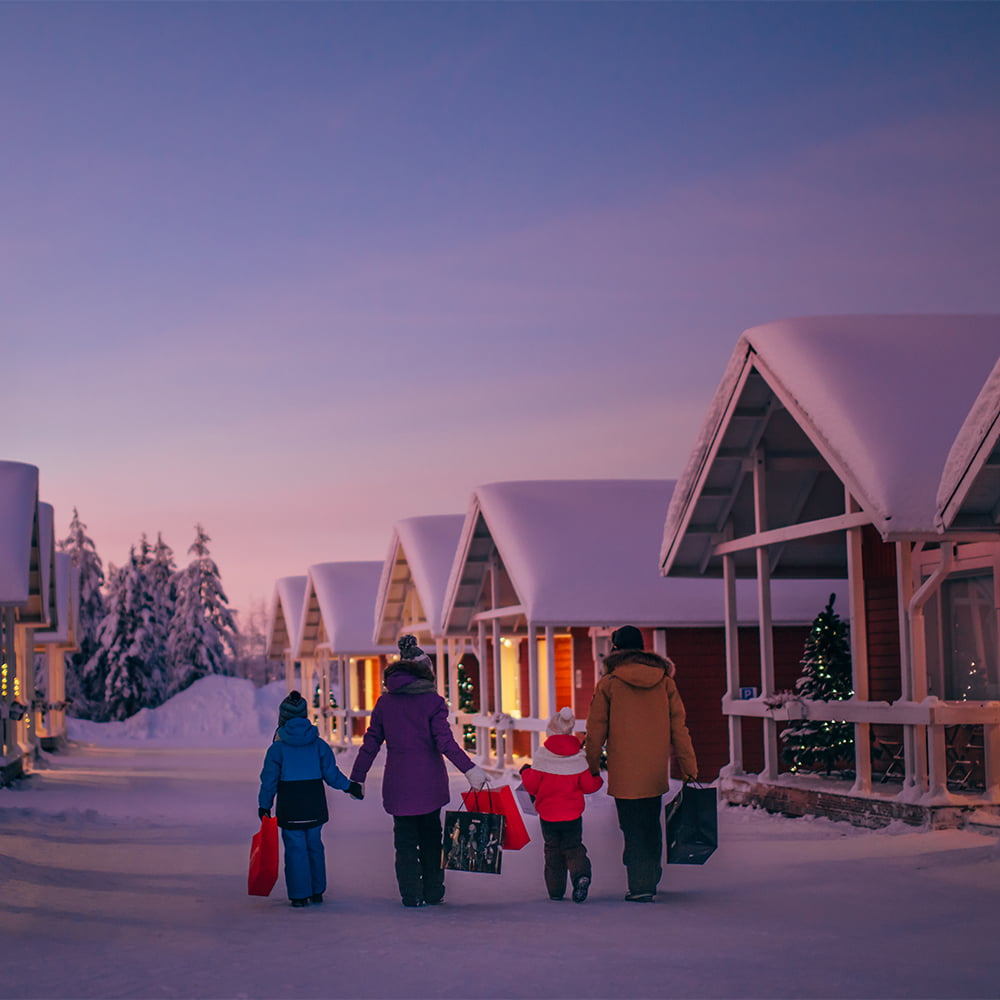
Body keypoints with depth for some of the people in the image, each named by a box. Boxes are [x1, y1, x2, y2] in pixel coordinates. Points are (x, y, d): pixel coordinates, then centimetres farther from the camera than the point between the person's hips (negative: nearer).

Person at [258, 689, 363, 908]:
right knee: (314, 845, 15)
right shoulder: (318, 744, 1)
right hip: (315, 805, 3)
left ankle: (300, 894, 2)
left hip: (290, 806, -3)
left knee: (295, 848, 2)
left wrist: (264, 805, 4)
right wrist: (350, 787, 18)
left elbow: (269, 780, -5)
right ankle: (317, 891, 21)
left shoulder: (277, 748, -7)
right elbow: (331, 773, 3)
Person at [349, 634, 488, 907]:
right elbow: (445, 741, -16)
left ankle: (412, 894, 6)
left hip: (397, 783, 1)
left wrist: (357, 777, 11)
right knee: (430, 836, 13)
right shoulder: (432, 701, -6)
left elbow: (371, 743, 5)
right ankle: (433, 892, 16)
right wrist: (470, 769, -19)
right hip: (429, 782, -1)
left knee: (405, 839, 9)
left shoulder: (385, 702, 3)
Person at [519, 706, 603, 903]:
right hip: (572, 815, 1)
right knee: (573, 847, 10)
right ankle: (581, 874, -19)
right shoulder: (579, 756, -4)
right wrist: (598, 779, 21)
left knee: (552, 850, 13)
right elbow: (588, 785, -1)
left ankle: (555, 890, 11)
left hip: (548, 815, -1)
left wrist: (525, 772, 14)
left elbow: (531, 785, -7)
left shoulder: (542, 756, -9)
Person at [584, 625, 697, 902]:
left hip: (625, 773, -4)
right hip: (656, 773, 4)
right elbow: (678, 726, 4)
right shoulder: (664, 680, 3)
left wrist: (591, 767, 9)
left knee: (633, 828, 2)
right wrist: (689, 768, 8)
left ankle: (640, 886, 0)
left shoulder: (608, 683, -6)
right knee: (652, 826, 19)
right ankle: (651, 879, 29)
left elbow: (596, 731, -2)